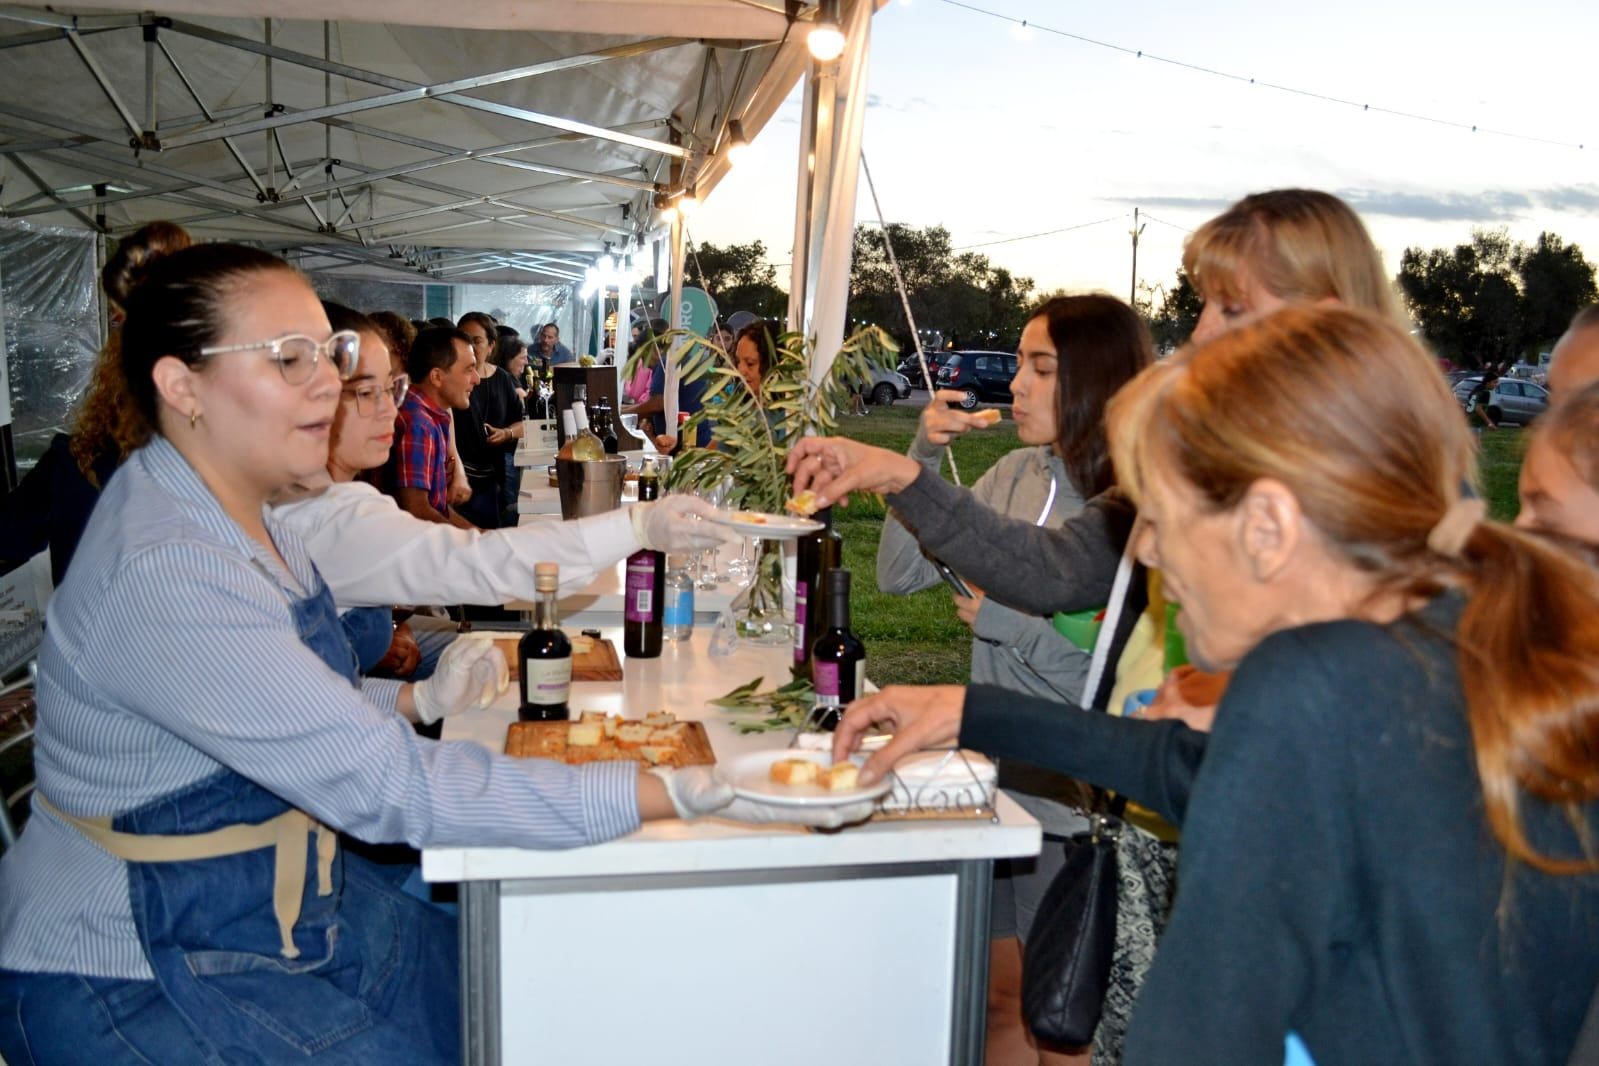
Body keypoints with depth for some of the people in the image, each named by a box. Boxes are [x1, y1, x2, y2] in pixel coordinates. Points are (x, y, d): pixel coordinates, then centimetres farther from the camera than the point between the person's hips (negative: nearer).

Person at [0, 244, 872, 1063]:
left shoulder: (242, 511, 1)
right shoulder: (162, 573, -30)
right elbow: (392, 787, -32)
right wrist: (679, 793, -34)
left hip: (273, 902, 8)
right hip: (137, 981, -8)